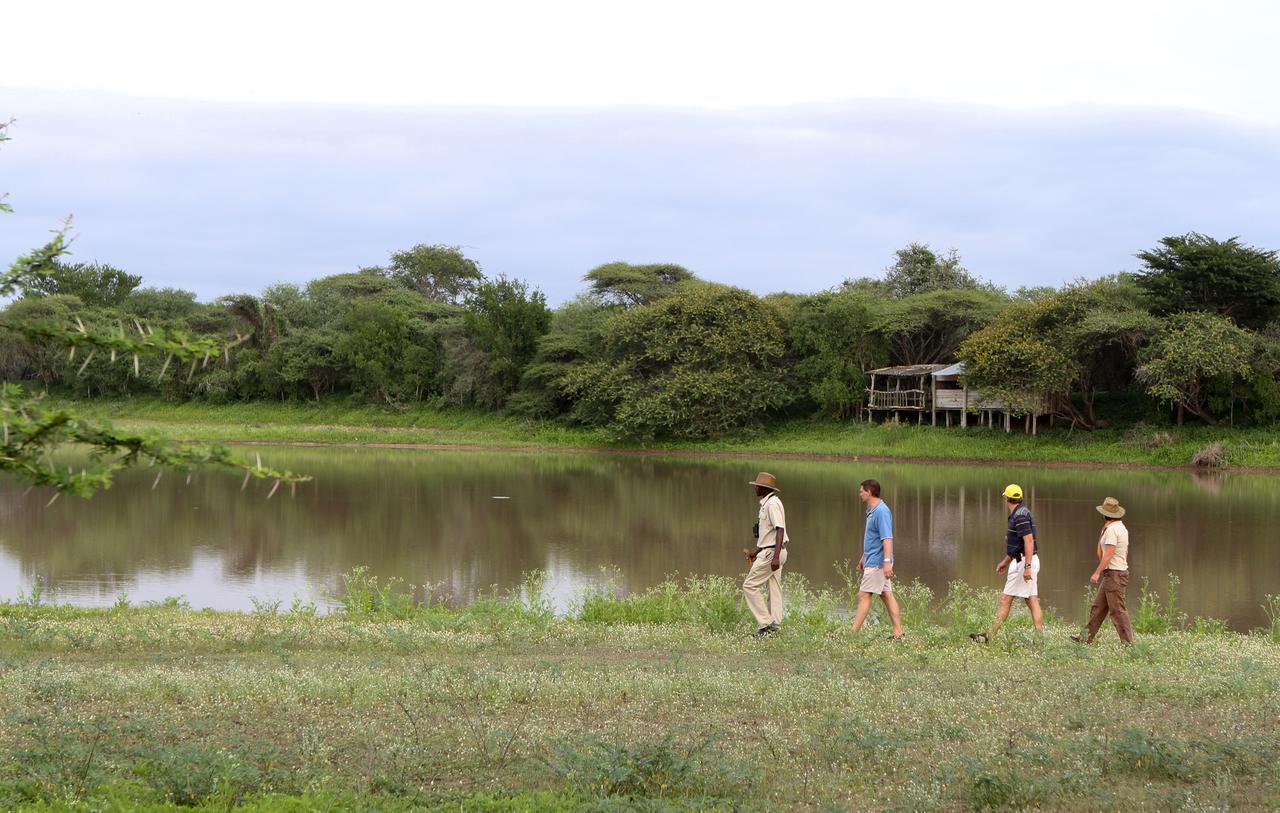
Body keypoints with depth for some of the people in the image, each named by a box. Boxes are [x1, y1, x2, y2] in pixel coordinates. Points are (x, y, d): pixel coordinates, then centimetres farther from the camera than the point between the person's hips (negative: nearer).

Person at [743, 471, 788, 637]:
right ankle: (774, 626, 9)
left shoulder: (772, 504, -16)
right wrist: (755, 552, 29)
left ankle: (766, 623, -8)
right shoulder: (766, 503, 16)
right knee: (774, 590, 9)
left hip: (772, 552, -10)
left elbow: (779, 530, -24)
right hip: (769, 552, 10)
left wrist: (775, 557, -30)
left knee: (749, 586, -7)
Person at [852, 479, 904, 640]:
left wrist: (887, 562, -32)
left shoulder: (881, 511, -18)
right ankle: (898, 633, 9)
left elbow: (887, 538, -26)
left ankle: (853, 632, -6)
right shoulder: (871, 511, 15)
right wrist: (864, 557, 33)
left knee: (863, 596, -8)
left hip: (877, 563, -10)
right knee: (886, 595, 8)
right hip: (872, 560, 10)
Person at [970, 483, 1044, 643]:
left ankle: (990, 636, -3)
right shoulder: (1020, 514, 16)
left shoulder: (1020, 515, -17)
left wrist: (1027, 567, -28)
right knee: (1032, 601, 6)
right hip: (1024, 562, 10)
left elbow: (1029, 541, -25)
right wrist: (1005, 561, 30)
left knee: (1005, 599, -6)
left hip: (1024, 562, -10)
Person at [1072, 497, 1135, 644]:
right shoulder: (1122, 528, 13)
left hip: (1114, 574, -10)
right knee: (1098, 606, 14)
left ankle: (1128, 642, -8)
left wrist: (1097, 572, -21)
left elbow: (1108, 554, -22)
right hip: (1121, 570, 10)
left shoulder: (1111, 530, -17)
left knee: (1117, 610, -8)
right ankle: (1087, 637, 20)